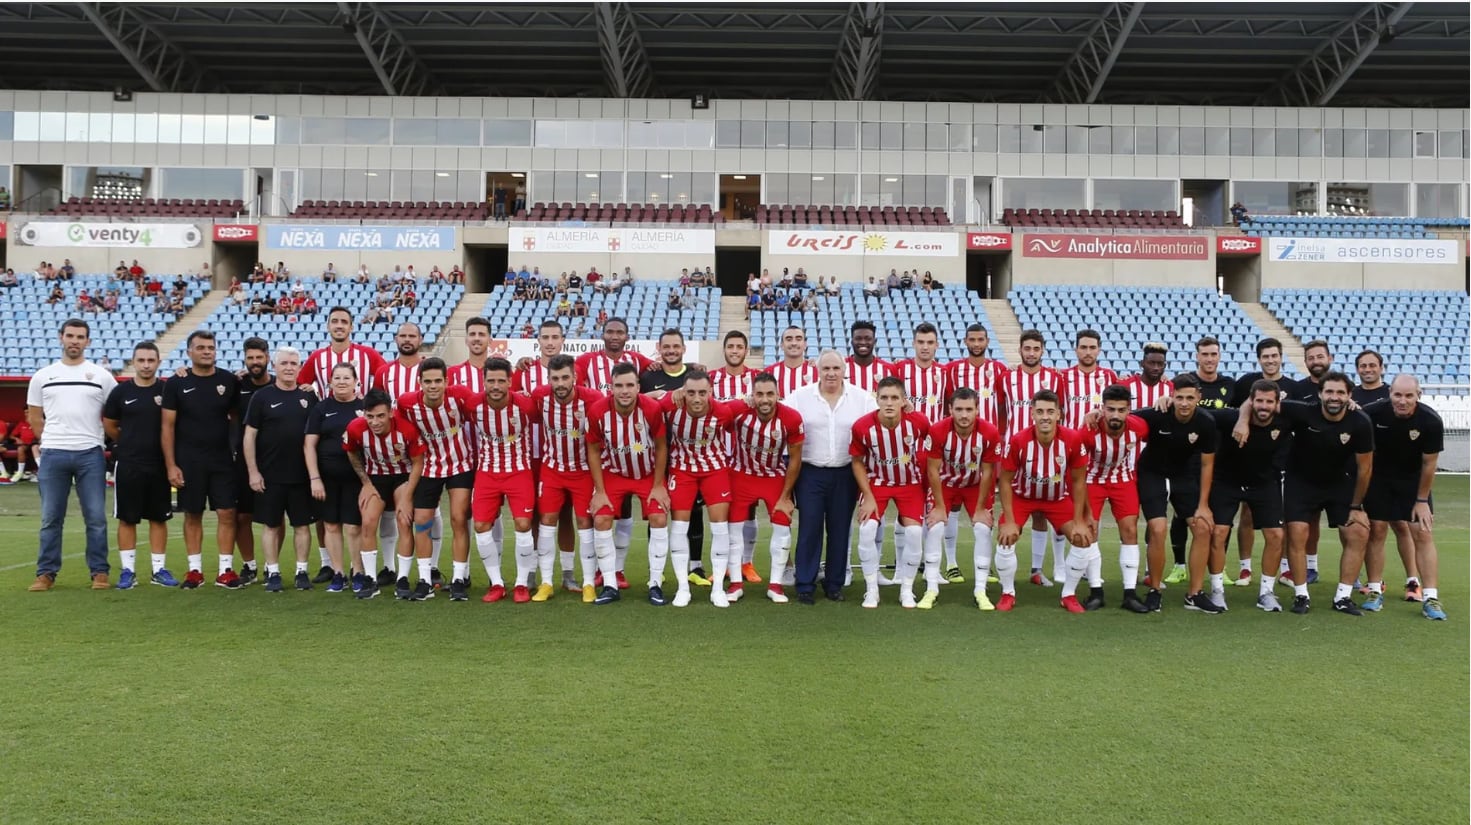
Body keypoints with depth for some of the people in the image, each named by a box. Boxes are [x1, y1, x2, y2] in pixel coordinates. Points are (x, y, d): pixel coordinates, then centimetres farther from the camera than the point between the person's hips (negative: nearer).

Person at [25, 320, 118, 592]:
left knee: (96, 517, 0)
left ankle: (100, 572, 7)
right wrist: (54, 439, 8)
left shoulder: (102, 376, 5)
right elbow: (34, 416, 14)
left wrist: (87, 437, 5)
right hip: (52, 455, 1)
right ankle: (46, 573, 14)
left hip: (90, 455, -1)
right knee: (51, 518, 6)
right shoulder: (43, 376, 8)